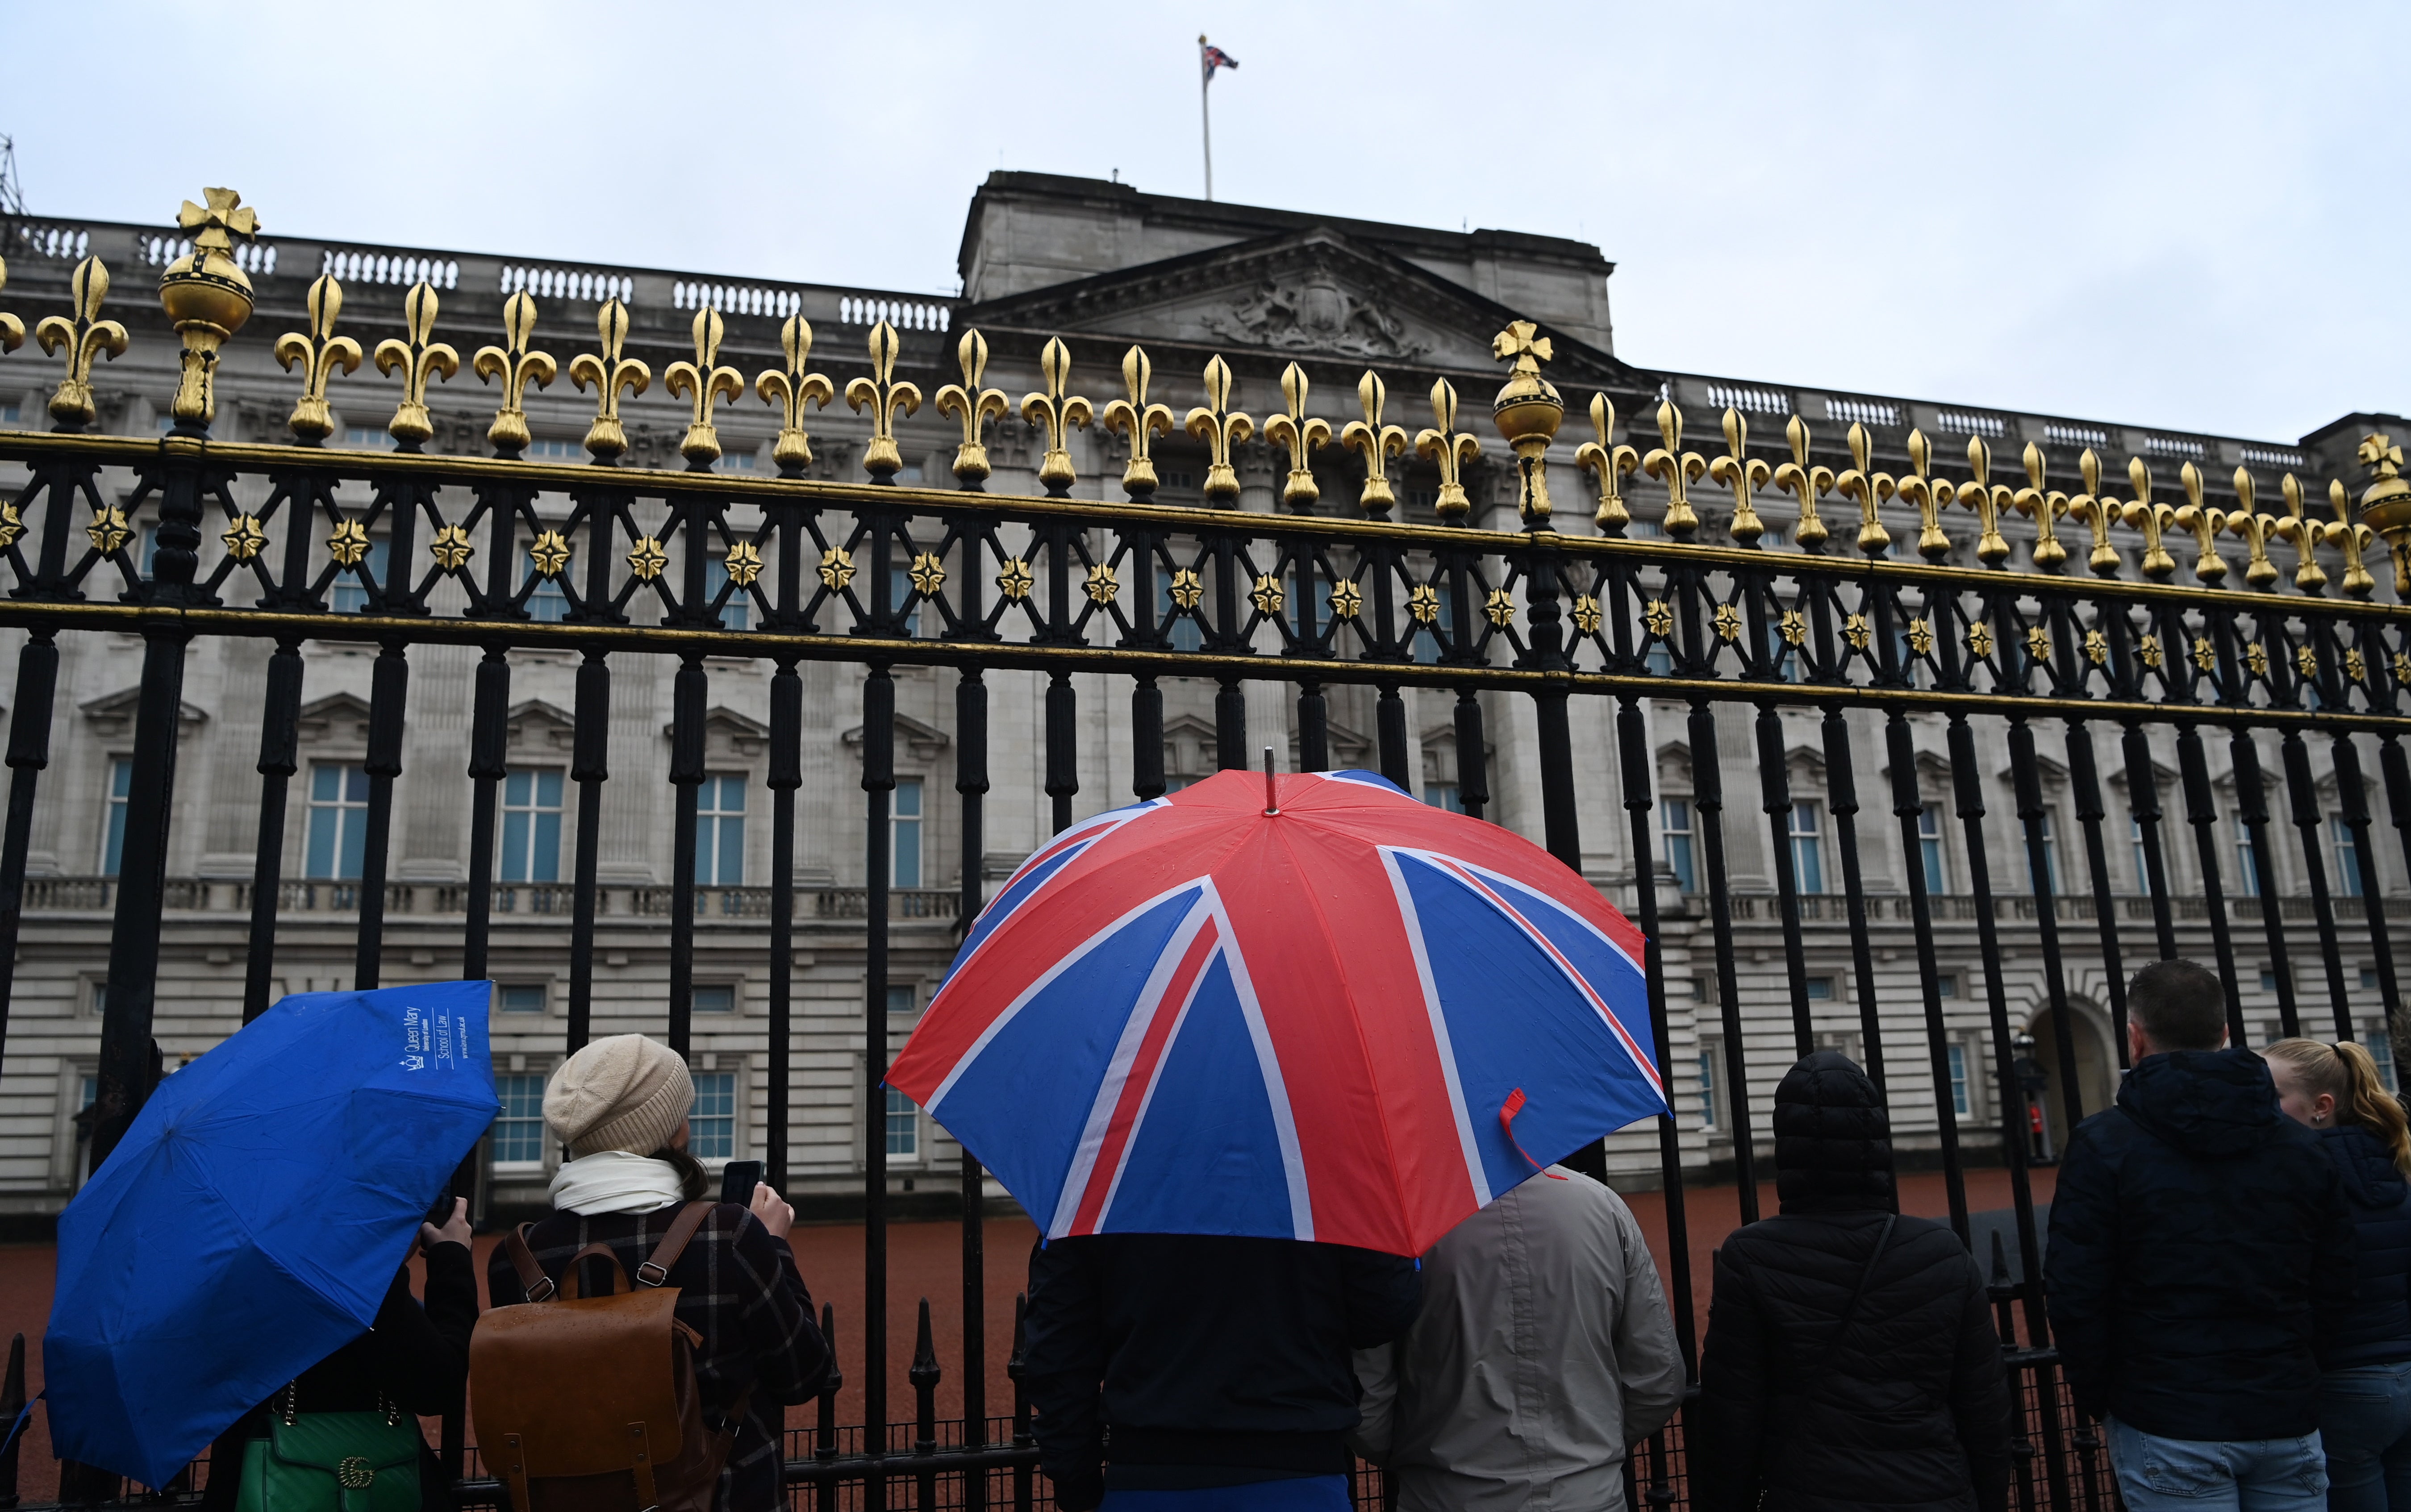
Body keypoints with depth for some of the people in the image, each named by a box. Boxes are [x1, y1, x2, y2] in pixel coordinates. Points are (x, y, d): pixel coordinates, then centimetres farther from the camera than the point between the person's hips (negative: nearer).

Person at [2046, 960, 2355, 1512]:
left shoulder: (2105, 1143, -10)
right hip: (2288, 1423, 4)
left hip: (2168, 1428, -4)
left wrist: (2099, 1404, 2)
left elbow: (2075, 1296, -11)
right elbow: (2334, 1291, 9)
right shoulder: (2302, 1146, 5)